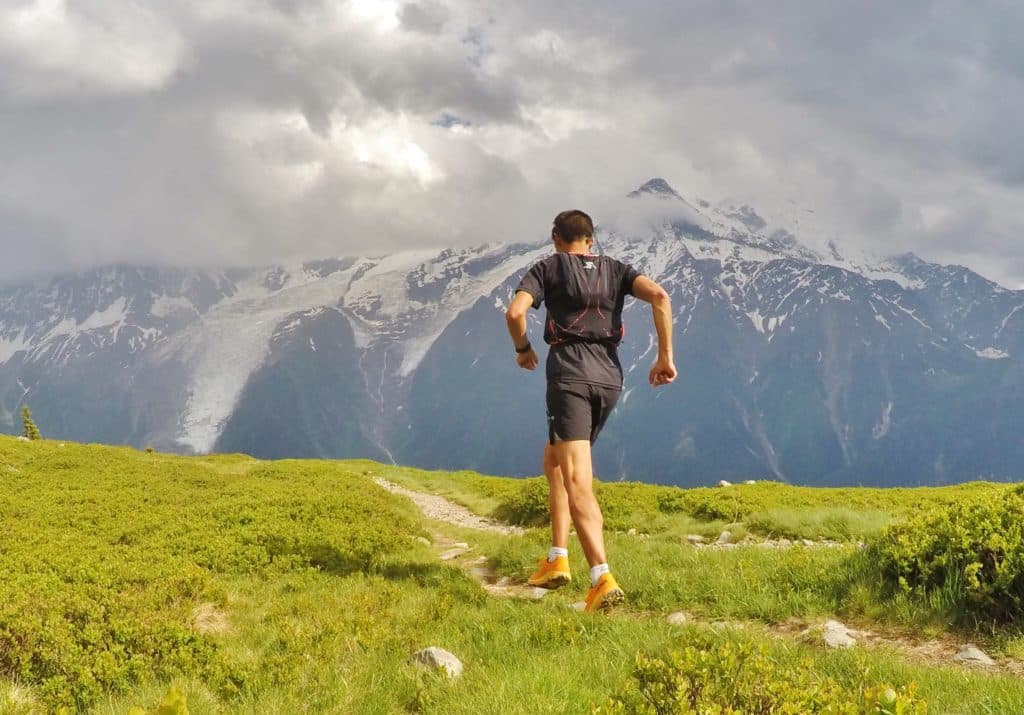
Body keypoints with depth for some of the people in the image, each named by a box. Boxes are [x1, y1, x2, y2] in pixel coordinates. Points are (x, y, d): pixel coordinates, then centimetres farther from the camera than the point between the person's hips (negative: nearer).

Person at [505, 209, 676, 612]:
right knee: (554, 461, 23)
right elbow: (659, 296, 0)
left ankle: (603, 579, -24)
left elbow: (515, 312, -7)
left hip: (569, 375, -5)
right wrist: (665, 356, 1)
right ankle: (557, 559, 19)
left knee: (578, 483, -11)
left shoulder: (548, 267, 10)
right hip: (609, 378, 5)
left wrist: (523, 350, 12)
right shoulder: (614, 270, 18)